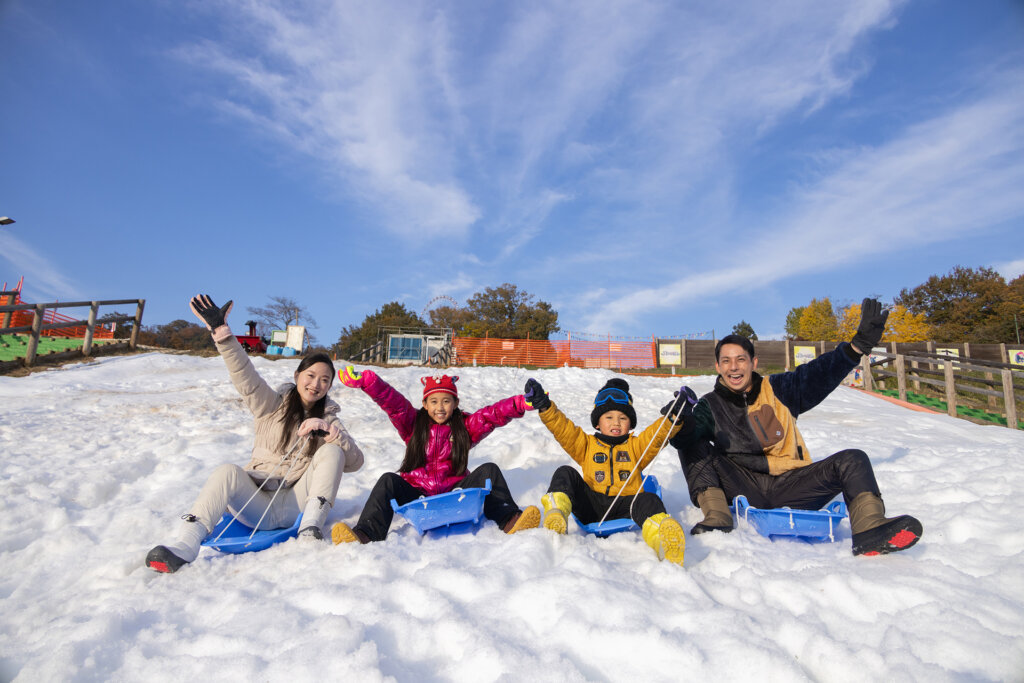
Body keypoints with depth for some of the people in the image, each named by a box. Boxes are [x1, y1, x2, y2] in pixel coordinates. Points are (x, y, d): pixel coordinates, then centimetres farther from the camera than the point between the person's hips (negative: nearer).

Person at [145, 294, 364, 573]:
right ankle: (184, 546, -42)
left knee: (332, 450, -21)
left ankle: (311, 527, -29)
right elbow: (245, 375, -6)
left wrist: (328, 431, -19)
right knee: (228, 472, -29)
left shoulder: (327, 418, 11)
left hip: (296, 505, 0)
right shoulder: (272, 405, 12)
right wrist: (221, 331, -18)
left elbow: (355, 462, -4)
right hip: (257, 503, 1)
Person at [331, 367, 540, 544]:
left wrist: (521, 404, -29)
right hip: (417, 494, 0)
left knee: (489, 470, -18)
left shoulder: (466, 426, 6)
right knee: (388, 480, -23)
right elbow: (391, 401, -10)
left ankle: (509, 521, -32)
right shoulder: (413, 423, 6)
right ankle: (366, 534, -40)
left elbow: (494, 414, -11)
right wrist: (363, 380, -25)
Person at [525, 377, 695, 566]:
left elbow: (658, 434, 1)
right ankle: (555, 515, -40)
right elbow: (563, 428, 6)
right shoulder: (587, 444, 21)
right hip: (590, 507, 1)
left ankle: (660, 535, -63)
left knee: (648, 500, -31)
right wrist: (545, 407, -9)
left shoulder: (636, 446, 20)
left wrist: (674, 417, -19)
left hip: (624, 507, -1)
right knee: (565, 473, -15)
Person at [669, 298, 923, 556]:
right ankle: (717, 519, -33)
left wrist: (859, 344, -18)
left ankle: (869, 531, -36)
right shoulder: (710, 405, 3)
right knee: (695, 445, -20)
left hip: (789, 486, 2)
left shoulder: (778, 390, 8)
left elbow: (818, 374, -5)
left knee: (852, 460, -15)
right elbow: (685, 440, -13)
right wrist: (681, 420, -37)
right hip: (744, 488, -1)